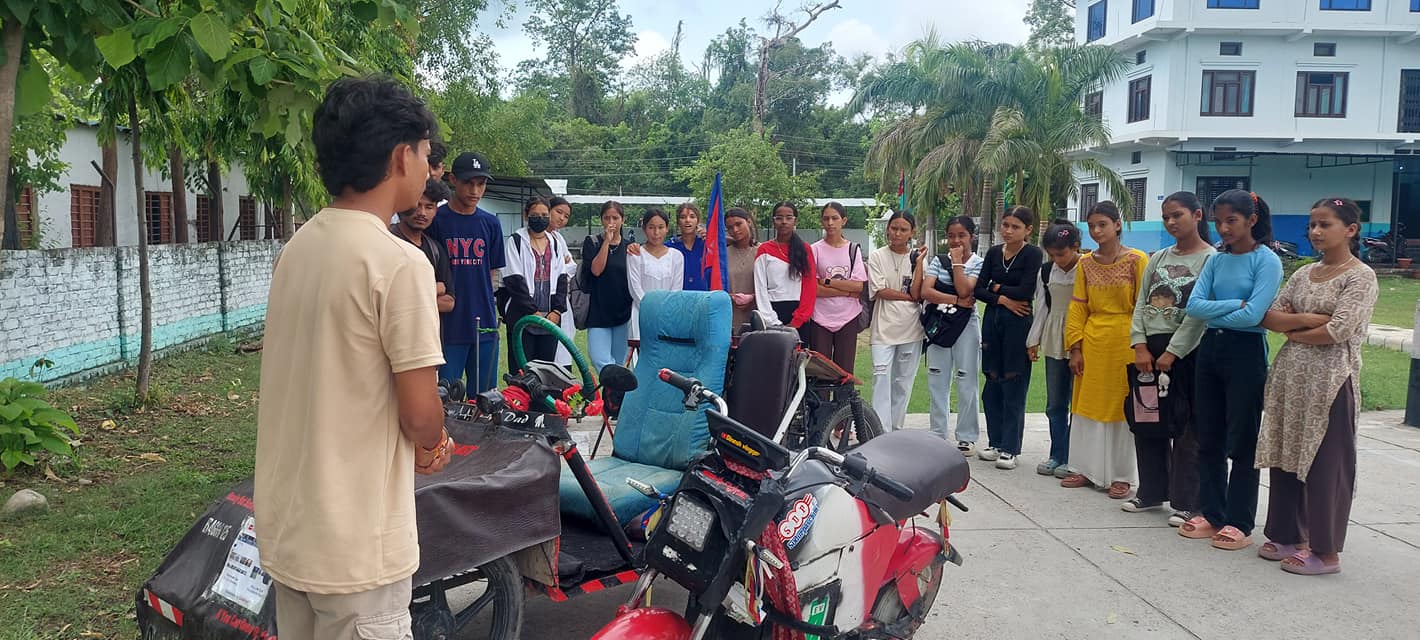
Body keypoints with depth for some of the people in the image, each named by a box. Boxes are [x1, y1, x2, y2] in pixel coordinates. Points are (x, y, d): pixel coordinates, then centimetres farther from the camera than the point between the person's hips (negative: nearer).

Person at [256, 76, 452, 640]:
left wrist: (419, 441, 8)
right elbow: (420, 413, -18)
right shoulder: (400, 263, -19)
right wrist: (431, 449, 4)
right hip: (353, 547, -8)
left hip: (284, 529, 8)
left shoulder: (296, 248, 6)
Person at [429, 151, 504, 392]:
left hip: (485, 326, 4)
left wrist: (483, 306, 8)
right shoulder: (436, 220, -3)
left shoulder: (490, 223, 11)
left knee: (485, 399, 9)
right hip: (449, 326, -4)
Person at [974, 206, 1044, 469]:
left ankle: (1010, 449, 6)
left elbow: (1026, 292, -16)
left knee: (1013, 388, -1)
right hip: (993, 320, 5)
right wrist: (1002, 299, -10)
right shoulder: (993, 253, 9)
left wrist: (997, 287, -3)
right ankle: (996, 442, 20)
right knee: (992, 386, 9)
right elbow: (979, 290, 5)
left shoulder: (1033, 254, -6)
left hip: (1018, 323, -5)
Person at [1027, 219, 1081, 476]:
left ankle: (1070, 458, 8)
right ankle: (1057, 456, 18)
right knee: (1055, 403, 9)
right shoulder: (1046, 271, 6)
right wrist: (1034, 339, 12)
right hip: (1054, 342, 5)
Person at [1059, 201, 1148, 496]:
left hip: (1124, 342, -4)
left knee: (1122, 407, 3)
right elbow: (1077, 307, 6)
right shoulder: (1086, 263, 6)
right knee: (1087, 405, 9)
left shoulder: (1137, 260, -6)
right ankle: (1086, 469, 20)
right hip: (1092, 342, 4)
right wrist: (1075, 348, 0)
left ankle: (1121, 475, 14)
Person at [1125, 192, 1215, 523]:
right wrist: (1141, 346, -3)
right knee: (1147, 423, 12)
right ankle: (1151, 492, 25)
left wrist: (1171, 353, -15)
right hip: (1150, 349, 6)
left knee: (1185, 428, -1)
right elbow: (1141, 303, 9)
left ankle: (1186, 502, 7)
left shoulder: (1210, 259, -7)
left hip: (1186, 351, -6)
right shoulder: (1158, 258, 13)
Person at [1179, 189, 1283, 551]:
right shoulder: (1216, 260, 9)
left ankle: (1239, 524, 11)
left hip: (1246, 353, -6)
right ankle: (1211, 514, 21)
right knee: (1208, 439, 10)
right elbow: (1193, 305, -2)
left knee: (1241, 442, 2)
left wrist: (1213, 313, -5)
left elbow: (1253, 315, -18)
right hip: (1210, 350, 6)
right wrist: (1235, 305, -12)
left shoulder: (1267, 261, -8)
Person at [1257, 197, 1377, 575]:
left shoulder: (1360, 276, -7)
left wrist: (1293, 329, -4)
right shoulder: (1304, 274, 12)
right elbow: (1268, 318, 4)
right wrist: (1311, 319, -10)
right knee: (1285, 456, 10)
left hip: (1330, 380, -7)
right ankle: (1288, 535, 23)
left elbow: (1338, 331, -17)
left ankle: (1326, 551, 9)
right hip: (1290, 376, 7)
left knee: (1325, 463, -1)